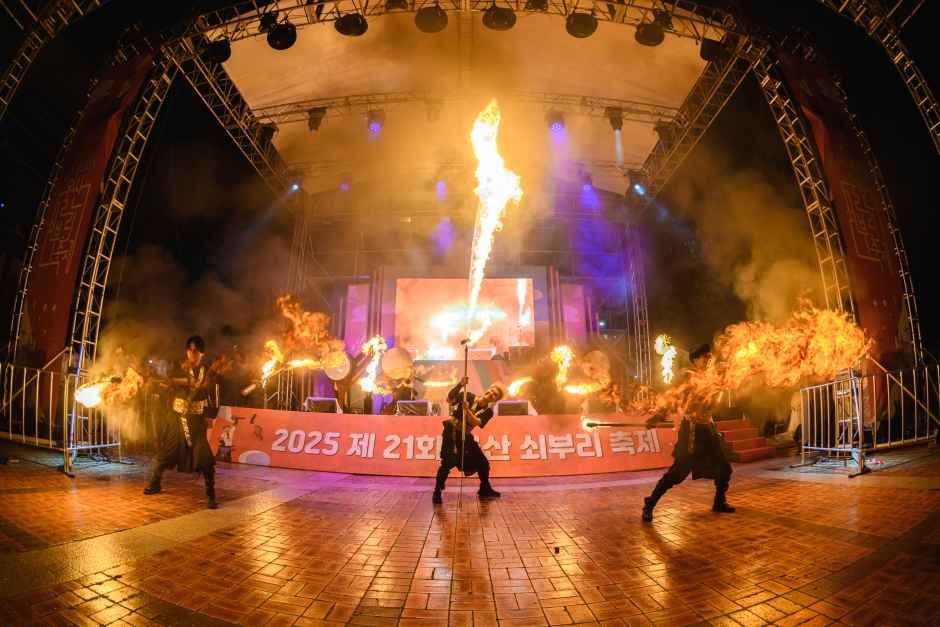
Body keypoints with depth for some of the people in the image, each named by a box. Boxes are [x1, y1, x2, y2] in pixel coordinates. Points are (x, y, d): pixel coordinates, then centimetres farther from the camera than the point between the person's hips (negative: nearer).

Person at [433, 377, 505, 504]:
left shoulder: (488, 412, -4)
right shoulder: (469, 397, -10)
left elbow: (475, 422, -21)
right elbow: (449, 399, -20)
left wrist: (466, 409, -36)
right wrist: (460, 385, -31)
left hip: (465, 436, 5)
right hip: (451, 433, -5)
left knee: (483, 463, 10)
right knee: (448, 463, -19)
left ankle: (485, 489, 32)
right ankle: (437, 492, -5)